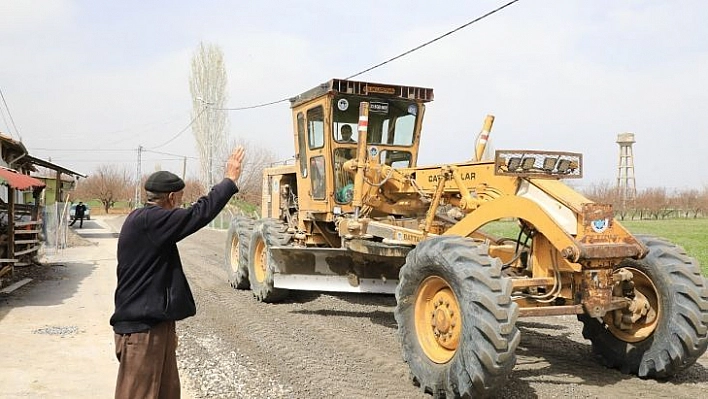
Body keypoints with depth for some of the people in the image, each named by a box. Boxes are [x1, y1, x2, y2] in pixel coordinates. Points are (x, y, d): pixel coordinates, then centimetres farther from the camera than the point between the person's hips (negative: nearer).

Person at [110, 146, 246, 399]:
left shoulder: (147, 221, 15)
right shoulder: (148, 220, -18)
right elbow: (198, 214, -24)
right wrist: (230, 180, -14)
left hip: (155, 323, 11)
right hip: (141, 329, -11)